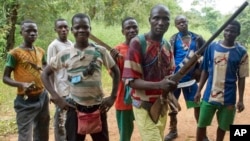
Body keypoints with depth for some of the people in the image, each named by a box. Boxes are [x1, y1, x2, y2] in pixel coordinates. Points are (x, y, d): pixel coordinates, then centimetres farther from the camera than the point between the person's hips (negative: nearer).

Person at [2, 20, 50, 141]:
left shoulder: (41, 51, 7)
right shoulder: (15, 53, -10)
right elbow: (5, 78, -11)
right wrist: (22, 84, -26)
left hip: (43, 97, 6)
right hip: (26, 101, -6)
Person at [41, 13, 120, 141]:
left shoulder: (100, 51, -3)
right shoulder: (64, 54, -3)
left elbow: (116, 71, 7)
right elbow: (45, 74, 4)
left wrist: (113, 97, -1)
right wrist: (56, 98, -6)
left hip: (97, 107, 1)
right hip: (75, 108, 0)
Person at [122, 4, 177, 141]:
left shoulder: (167, 45, 6)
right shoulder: (137, 43, -15)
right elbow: (131, 80, -19)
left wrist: (171, 83, -8)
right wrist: (159, 85, -32)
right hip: (145, 106, -7)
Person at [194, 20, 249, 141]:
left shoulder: (241, 52, -4)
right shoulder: (212, 46, -2)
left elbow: (241, 78, -1)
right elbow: (205, 71, 5)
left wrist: (240, 100, -2)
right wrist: (199, 90, 3)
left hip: (229, 97, 0)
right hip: (209, 95, 1)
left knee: (223, 126, 13)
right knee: (202, 123, 9)